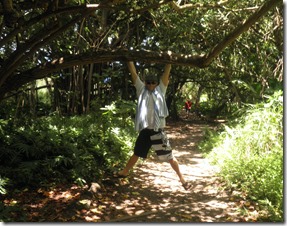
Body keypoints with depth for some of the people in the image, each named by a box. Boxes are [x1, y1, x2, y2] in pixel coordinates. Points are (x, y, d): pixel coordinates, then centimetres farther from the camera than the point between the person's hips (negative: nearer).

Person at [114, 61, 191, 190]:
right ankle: (125, 172, 41)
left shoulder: (161, 90, 3)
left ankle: (181, 178, 16)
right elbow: (133, 72, 5)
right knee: (137, 153, 21)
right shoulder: (141, 90, 7)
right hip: (145, 130, 3)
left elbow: (167, 72, -1)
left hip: (158, 130, -3)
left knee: (169, 157, 3)